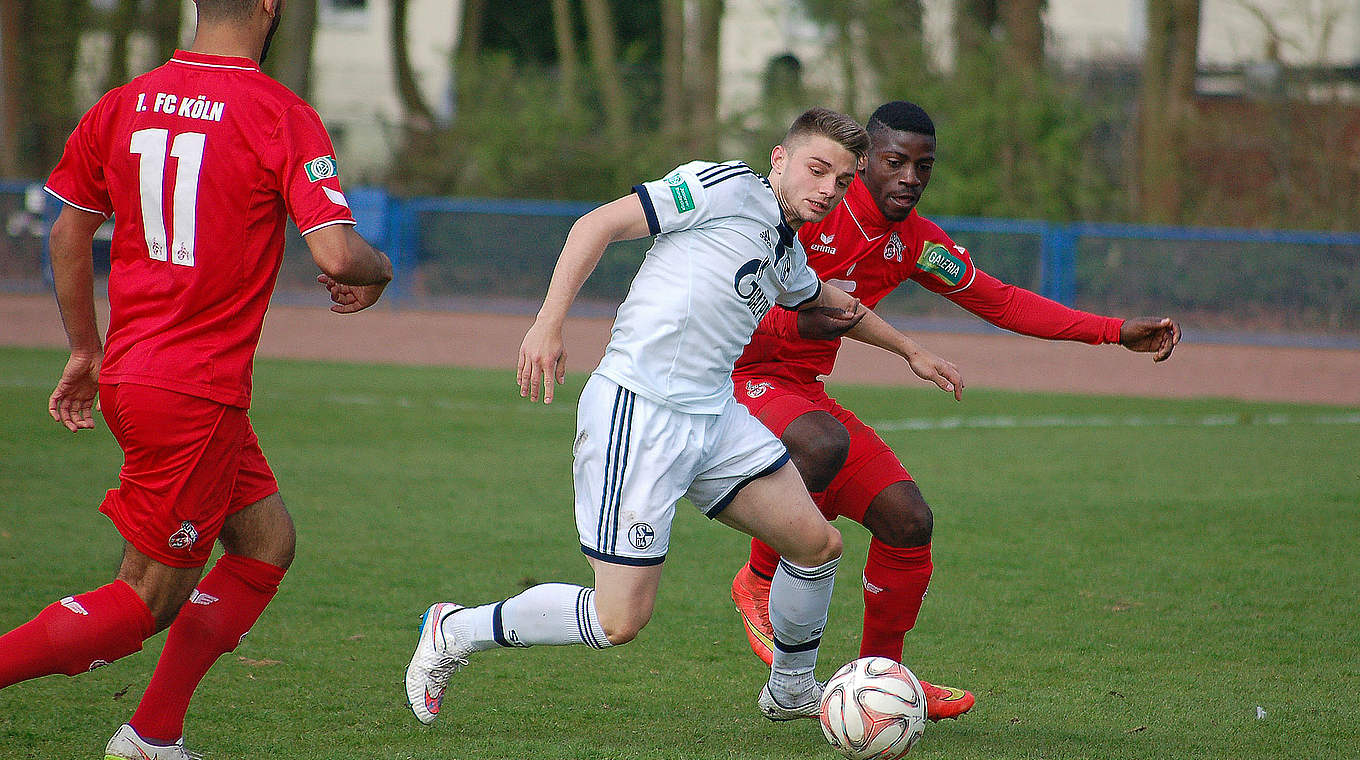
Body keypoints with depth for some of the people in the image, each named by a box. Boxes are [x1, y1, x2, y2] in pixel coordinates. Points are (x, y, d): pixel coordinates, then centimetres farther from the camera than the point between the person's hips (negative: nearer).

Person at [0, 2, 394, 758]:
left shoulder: (124, 104, 7)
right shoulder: (282, 115, -13)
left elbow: (69, 231, 16)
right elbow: (338, 255, -20)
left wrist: (86, 349, 27)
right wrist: (377, 269, 3)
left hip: (126, 375, 8)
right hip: (195, 393, -8)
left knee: (267, 541, 19)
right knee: (148, 603, 1)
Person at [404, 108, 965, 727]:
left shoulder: (788, 257, 18)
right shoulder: (727, 187, -8)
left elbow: (826, 301, 43)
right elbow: (598, 224, -12)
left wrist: (909, 350, 51)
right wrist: (549, 323, -21)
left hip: (714, 419, 9)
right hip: (636, 413, -9)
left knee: (818, 543, 7)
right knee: (620, 620, -10)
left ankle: (792, 689, 32)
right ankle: (455, 632, 9)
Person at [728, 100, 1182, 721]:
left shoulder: (916, 243, 5)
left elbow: (999, 301, 13)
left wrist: (1118, 333, 7)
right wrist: (798, 322, -35)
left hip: (802, 390, 7)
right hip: (738, 380, -7)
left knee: (907, 520, -2)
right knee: (826, 444, -38)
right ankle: (757, 579, -13)